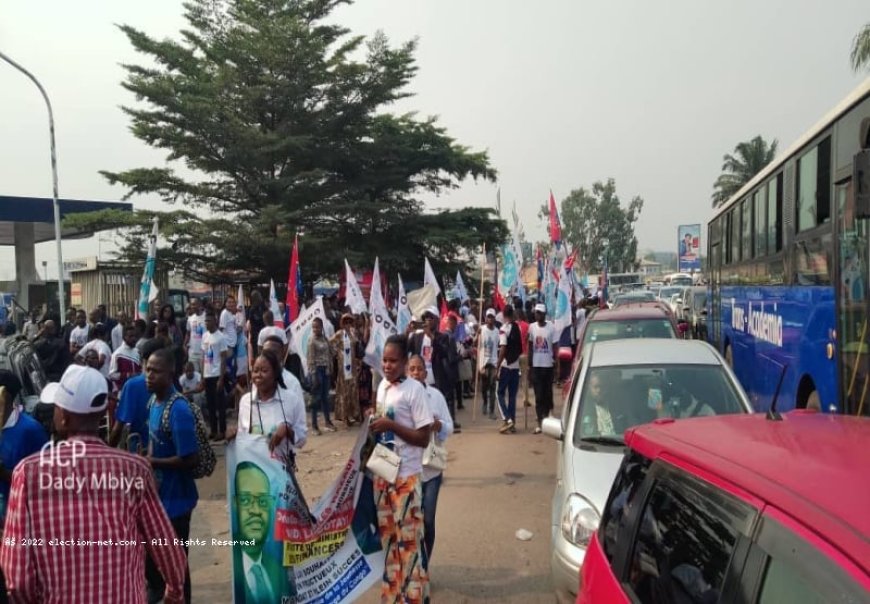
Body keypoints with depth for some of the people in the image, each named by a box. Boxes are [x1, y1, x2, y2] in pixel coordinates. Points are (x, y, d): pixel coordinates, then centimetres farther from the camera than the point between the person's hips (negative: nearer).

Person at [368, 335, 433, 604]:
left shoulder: (415, 390, -14)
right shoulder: (382, 386, 6)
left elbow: (424, 438, -16)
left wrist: (390, 425, -22)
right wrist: (373, 425, -2)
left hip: (406, 476, -7)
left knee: (408, 539, 2)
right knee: (387, 535, 17)